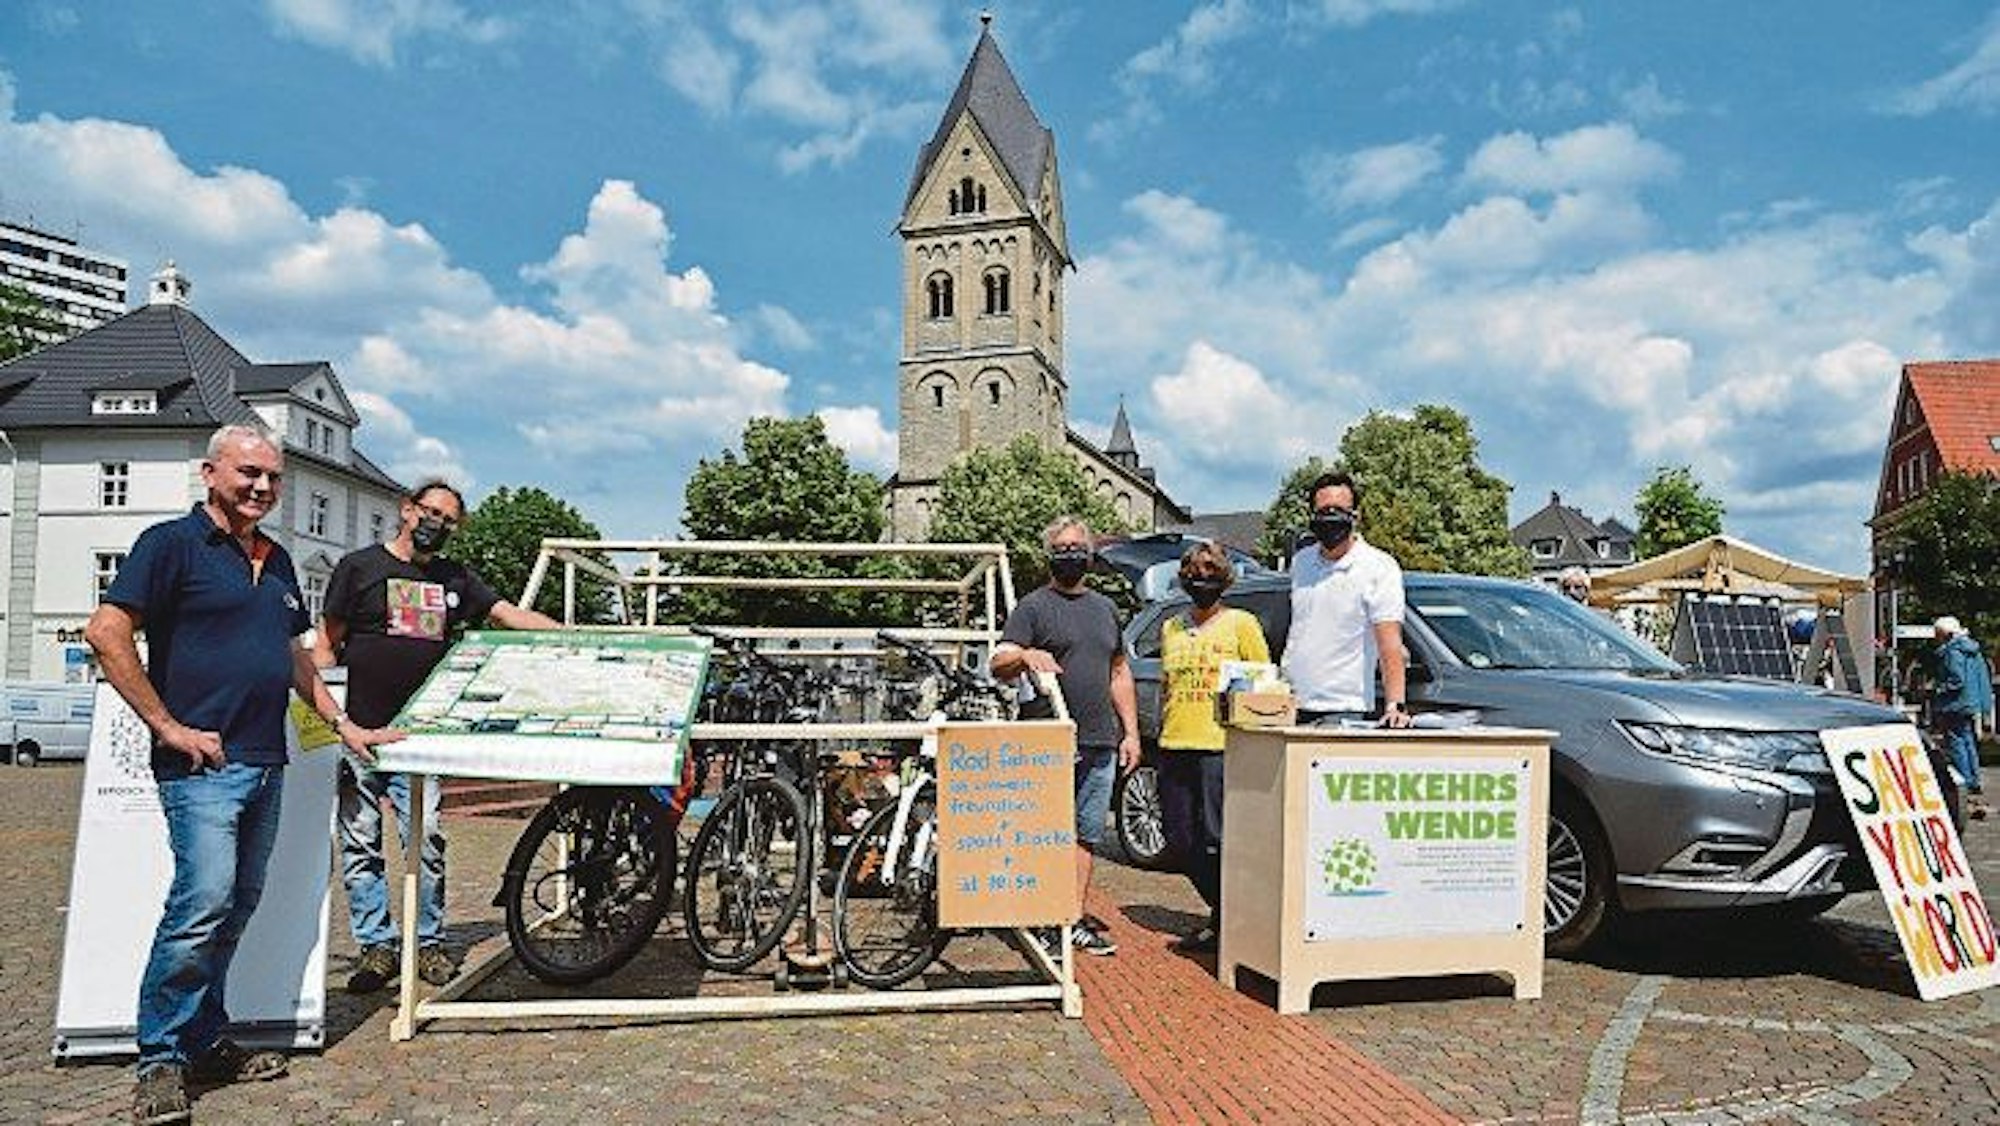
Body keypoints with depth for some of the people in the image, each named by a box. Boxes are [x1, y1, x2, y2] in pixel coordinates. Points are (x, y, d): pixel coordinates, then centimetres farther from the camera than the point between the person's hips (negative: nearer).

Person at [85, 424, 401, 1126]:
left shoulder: (276, 560, 18)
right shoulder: (173, 543, -4)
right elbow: (107, 633, -12)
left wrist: (342, 724, 23)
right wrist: (168, 726, -13)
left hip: (266, 764, 8)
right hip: (204, 764, -7)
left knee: (237, 907, 11)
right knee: (202, 903, -12)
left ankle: (206, 1042, 22)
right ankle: (161, 1058, 2)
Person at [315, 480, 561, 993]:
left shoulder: (454, 578, 14)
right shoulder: (359, 566, 6)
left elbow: (512, 614, 9)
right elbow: (327, 645, 5)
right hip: (360, 733, -2)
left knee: (427, 839, -2)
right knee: (361, 844, 3)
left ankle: (428, 942, 10)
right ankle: (376, 946, 13)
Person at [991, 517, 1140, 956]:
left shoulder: (1105, 607, 20)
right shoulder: (1033, 606, 1)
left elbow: (1119, 674, 23)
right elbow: (998, 666, -8)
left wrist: (1131, 733, 17)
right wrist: (1026, 656, -29)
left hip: (1100, 743, 6)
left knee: (1087, 834, 9)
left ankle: (1075, 917, 16)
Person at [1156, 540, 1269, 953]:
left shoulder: (1241, 624, 2)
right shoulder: (1171, 628, 17)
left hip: (1222, 747, -6)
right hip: (1174, 747, 6)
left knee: (1217, 841, -8)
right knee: (1179, 841, 8)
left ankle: (1225, 920, 11)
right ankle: (1223, 913, 25)